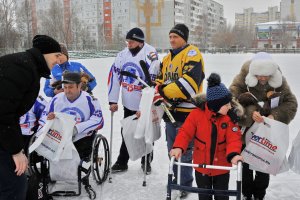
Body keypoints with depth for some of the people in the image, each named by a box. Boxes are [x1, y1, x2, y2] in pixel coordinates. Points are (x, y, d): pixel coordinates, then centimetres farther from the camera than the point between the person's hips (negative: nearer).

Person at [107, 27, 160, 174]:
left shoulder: (150, 55, -17)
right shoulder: (123, 55, 0)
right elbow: (114, 75, 4)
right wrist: (113, 100, 0)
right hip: (128, 104, 5)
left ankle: (146, 162, 30)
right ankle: (122, 162, 28)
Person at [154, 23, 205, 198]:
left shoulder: (192, 53, -11)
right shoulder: (168, 58, 17)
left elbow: (189, 82, -24)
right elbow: (160, 80, 17)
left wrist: (165, 91, -20)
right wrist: (159, 94, -4)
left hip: (187, 111, -8)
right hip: (171, 110, 9)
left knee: (184, 150, 1)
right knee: (172, 149, 19)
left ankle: (185, 186, 17)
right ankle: (177, 179, 36)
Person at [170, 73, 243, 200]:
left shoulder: (230, 117, -12)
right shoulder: (197, 114, -17)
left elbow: (234, 138, -17)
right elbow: (185, 132, -13)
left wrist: (233, 154, -35)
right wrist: (178, 147, -30)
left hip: (222, 167, 1)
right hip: (201, 166, 0)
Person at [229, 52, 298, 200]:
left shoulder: (279, 81, -11)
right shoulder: (242, 80, -19)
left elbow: (291, 103, -6)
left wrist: (275, 115, -24)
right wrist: (250, 112, -37)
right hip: (246, 131, -1)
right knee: (245, 165, 14)